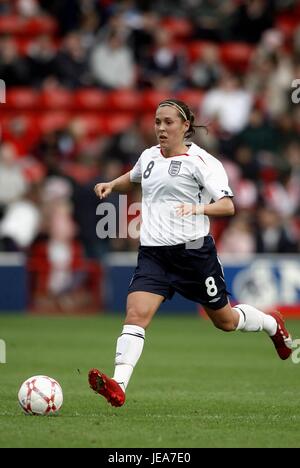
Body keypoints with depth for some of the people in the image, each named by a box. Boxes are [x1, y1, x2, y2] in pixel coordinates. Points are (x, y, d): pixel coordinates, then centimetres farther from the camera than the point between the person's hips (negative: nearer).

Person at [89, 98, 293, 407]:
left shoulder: (200, 160, -8)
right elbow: (133, 178, 36)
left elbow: (228, 206, -17)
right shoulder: (149, 157, 11)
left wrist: (198, 208, -36)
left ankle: (272, 324, 46)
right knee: (135, 315, -20)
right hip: (153, 253, 4)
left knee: (225, 321, 13)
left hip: (193, 251, -4)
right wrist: (111, 185, 15)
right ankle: (118, 386, -32)